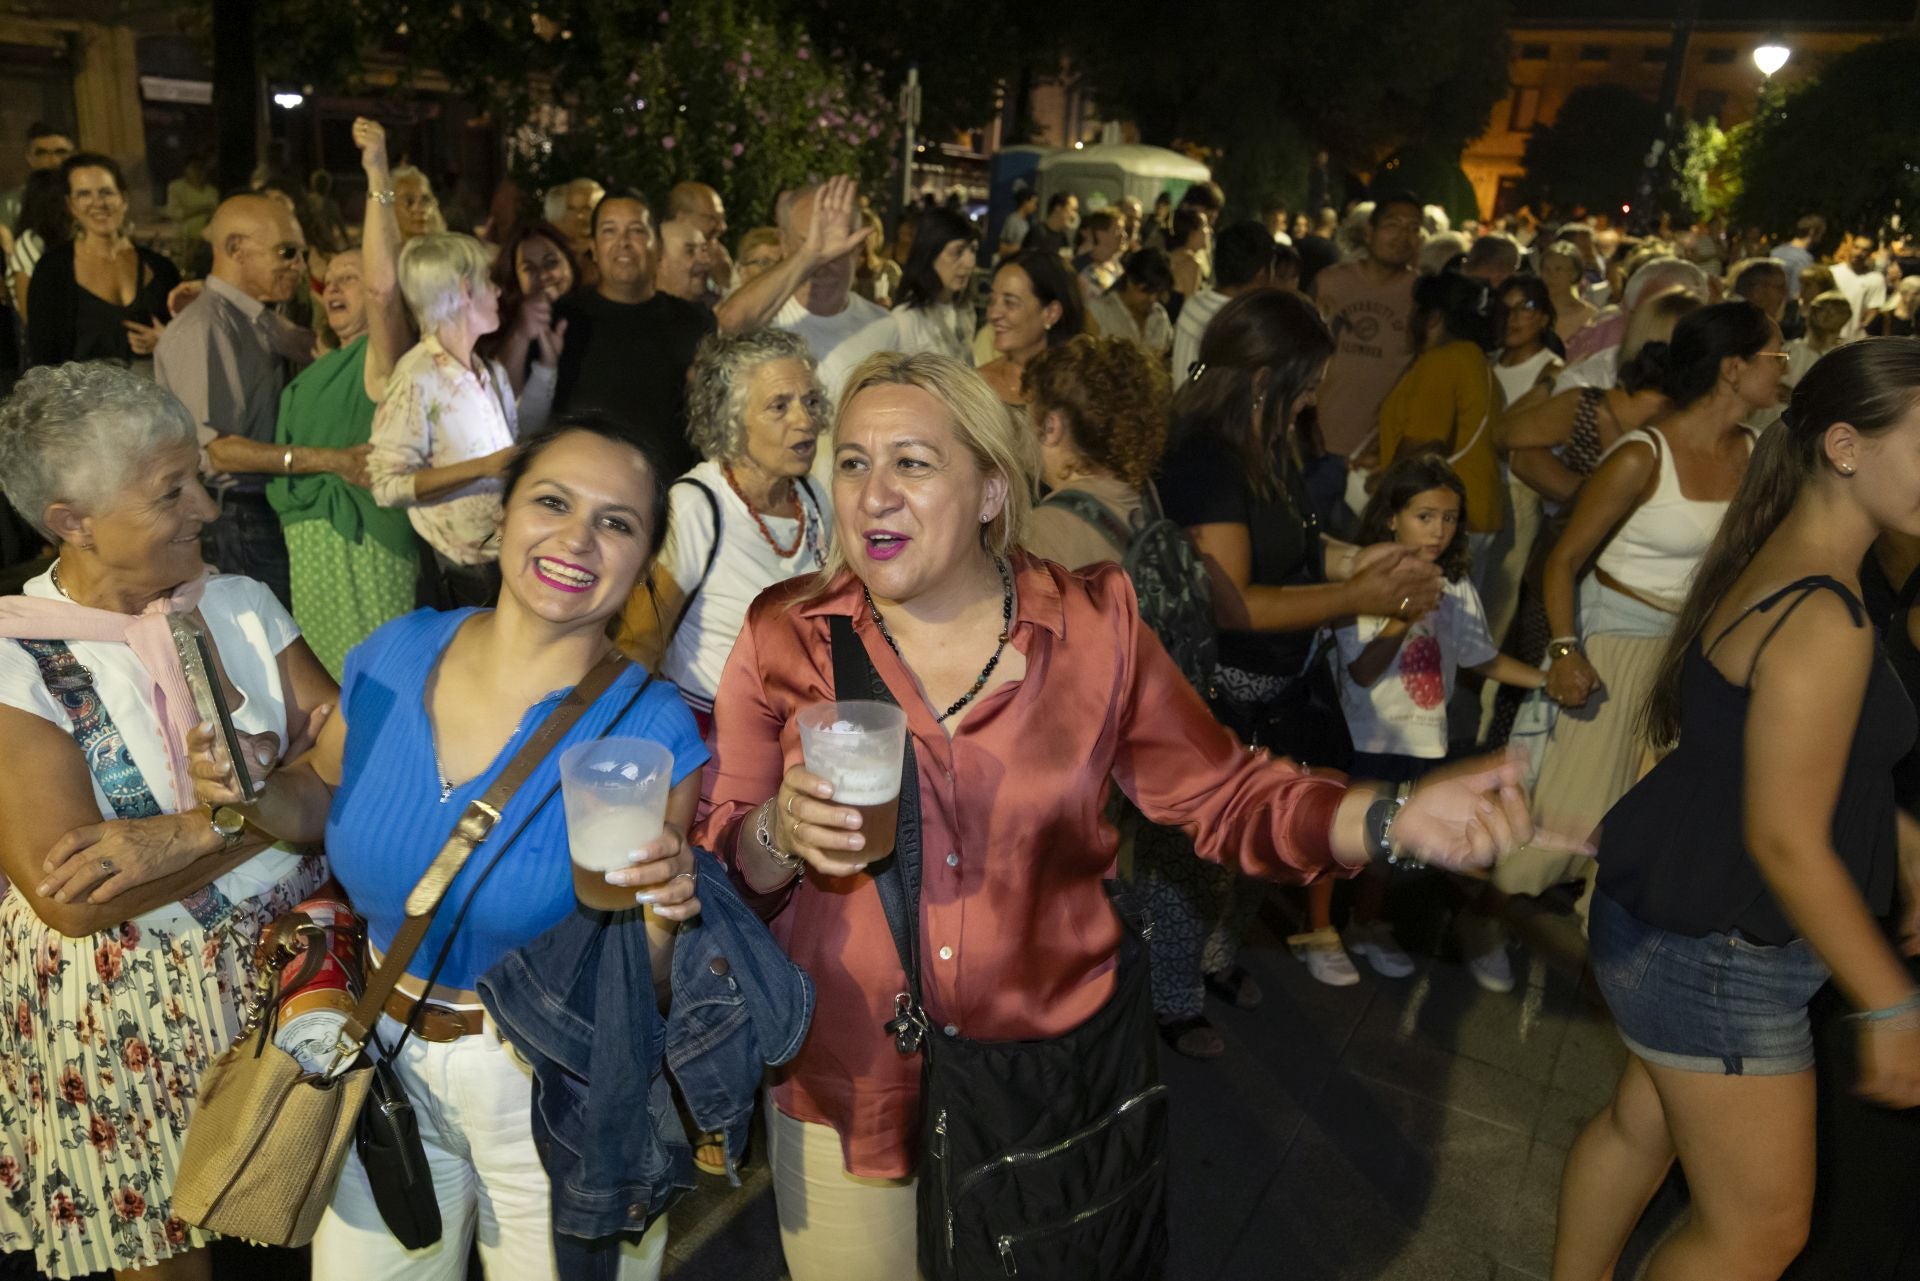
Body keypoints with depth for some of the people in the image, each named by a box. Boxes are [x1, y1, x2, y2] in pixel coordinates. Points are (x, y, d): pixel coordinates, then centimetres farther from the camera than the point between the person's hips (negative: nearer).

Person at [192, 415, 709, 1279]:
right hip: (385, 1059, 4)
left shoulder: (651, 734, -20)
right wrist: (256, 788, -12)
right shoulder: (395, 656, -9)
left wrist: (657, 913, -34)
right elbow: (324, 800, 9)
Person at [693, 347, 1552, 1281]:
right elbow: (712, 866, -4)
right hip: (846, 1096, 0)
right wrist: (777, 837, -26)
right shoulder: (785, 637, -9)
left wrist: (1392, 821, -17)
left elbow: (1223, 795, -2)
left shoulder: (1092, 626, -8)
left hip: (1054, 1085, 1)